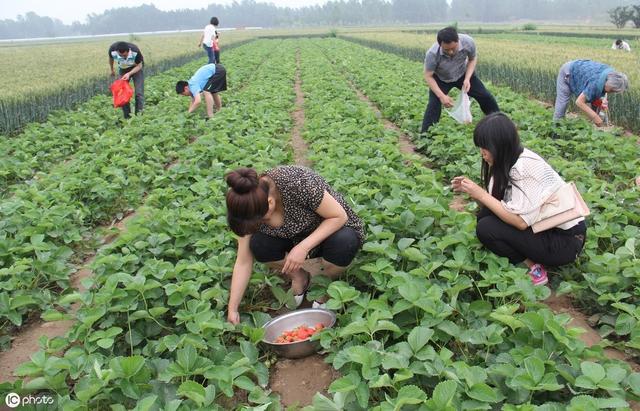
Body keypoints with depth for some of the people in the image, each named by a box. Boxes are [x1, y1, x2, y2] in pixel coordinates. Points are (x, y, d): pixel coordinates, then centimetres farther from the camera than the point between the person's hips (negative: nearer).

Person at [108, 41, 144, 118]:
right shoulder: (112, 50, -29)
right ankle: (127, 117, 1)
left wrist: (129, 74, -35)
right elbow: (111, 58, -3)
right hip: (122, 69, 2)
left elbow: (139, 66, -20)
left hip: (136, 68, -2)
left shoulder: (135, 51, -36)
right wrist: (112, 70, 13)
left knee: (139, 93, -13)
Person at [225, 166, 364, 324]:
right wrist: (232, 310, -16)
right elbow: (243, 263, -13)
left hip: (332, 228, -3)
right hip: (295, 238, 3)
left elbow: (340, 216, -25)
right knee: (258, 245, -24)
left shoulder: (297, 182, -35)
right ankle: (299, 278, 4)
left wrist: (303, 247, -34)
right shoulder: (250, 207, -20)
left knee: (344, 243, -37)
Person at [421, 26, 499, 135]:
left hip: (463, 74, 3)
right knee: (434, 105, -20)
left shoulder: (468, 42, -32)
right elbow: (428, 76, -26)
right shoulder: (432, 54, -39)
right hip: (440, 79, -3)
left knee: (485, 96, 4)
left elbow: (473, 59, -11)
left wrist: (467, 79, -25)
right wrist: (442, 96, -34)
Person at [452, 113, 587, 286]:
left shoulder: (525, 166, -25)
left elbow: (521, 222, -28)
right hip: (544, 225, 9)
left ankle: (532, 266, -4)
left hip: (565, 239, -9)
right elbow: (496, 204, 4)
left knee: (485, 228, -19)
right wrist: (471, 190, -9)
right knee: (485, 215, -3)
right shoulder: (508, 161, 1)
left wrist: (481, 195, -22)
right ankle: (531, 258, 2)